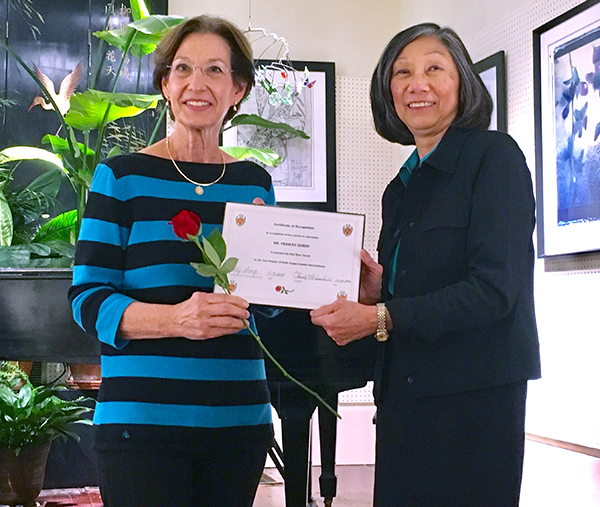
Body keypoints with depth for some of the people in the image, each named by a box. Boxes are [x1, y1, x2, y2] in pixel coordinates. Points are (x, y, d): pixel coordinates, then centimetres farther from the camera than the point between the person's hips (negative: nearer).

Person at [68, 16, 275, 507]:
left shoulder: (255, 181, 10)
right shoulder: (122, 176, -1)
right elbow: (87, 298, -6)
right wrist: (174, 319, -22)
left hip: (240, 420, 4)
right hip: (142, 420, -3)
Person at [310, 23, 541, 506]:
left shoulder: (495, 155, -7)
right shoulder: (402, 187, 15)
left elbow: (494, 289, -17)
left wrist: (381, 317, -20)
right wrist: (375, 293, -2)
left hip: (473, 398, -7)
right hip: (404, 394, 7)